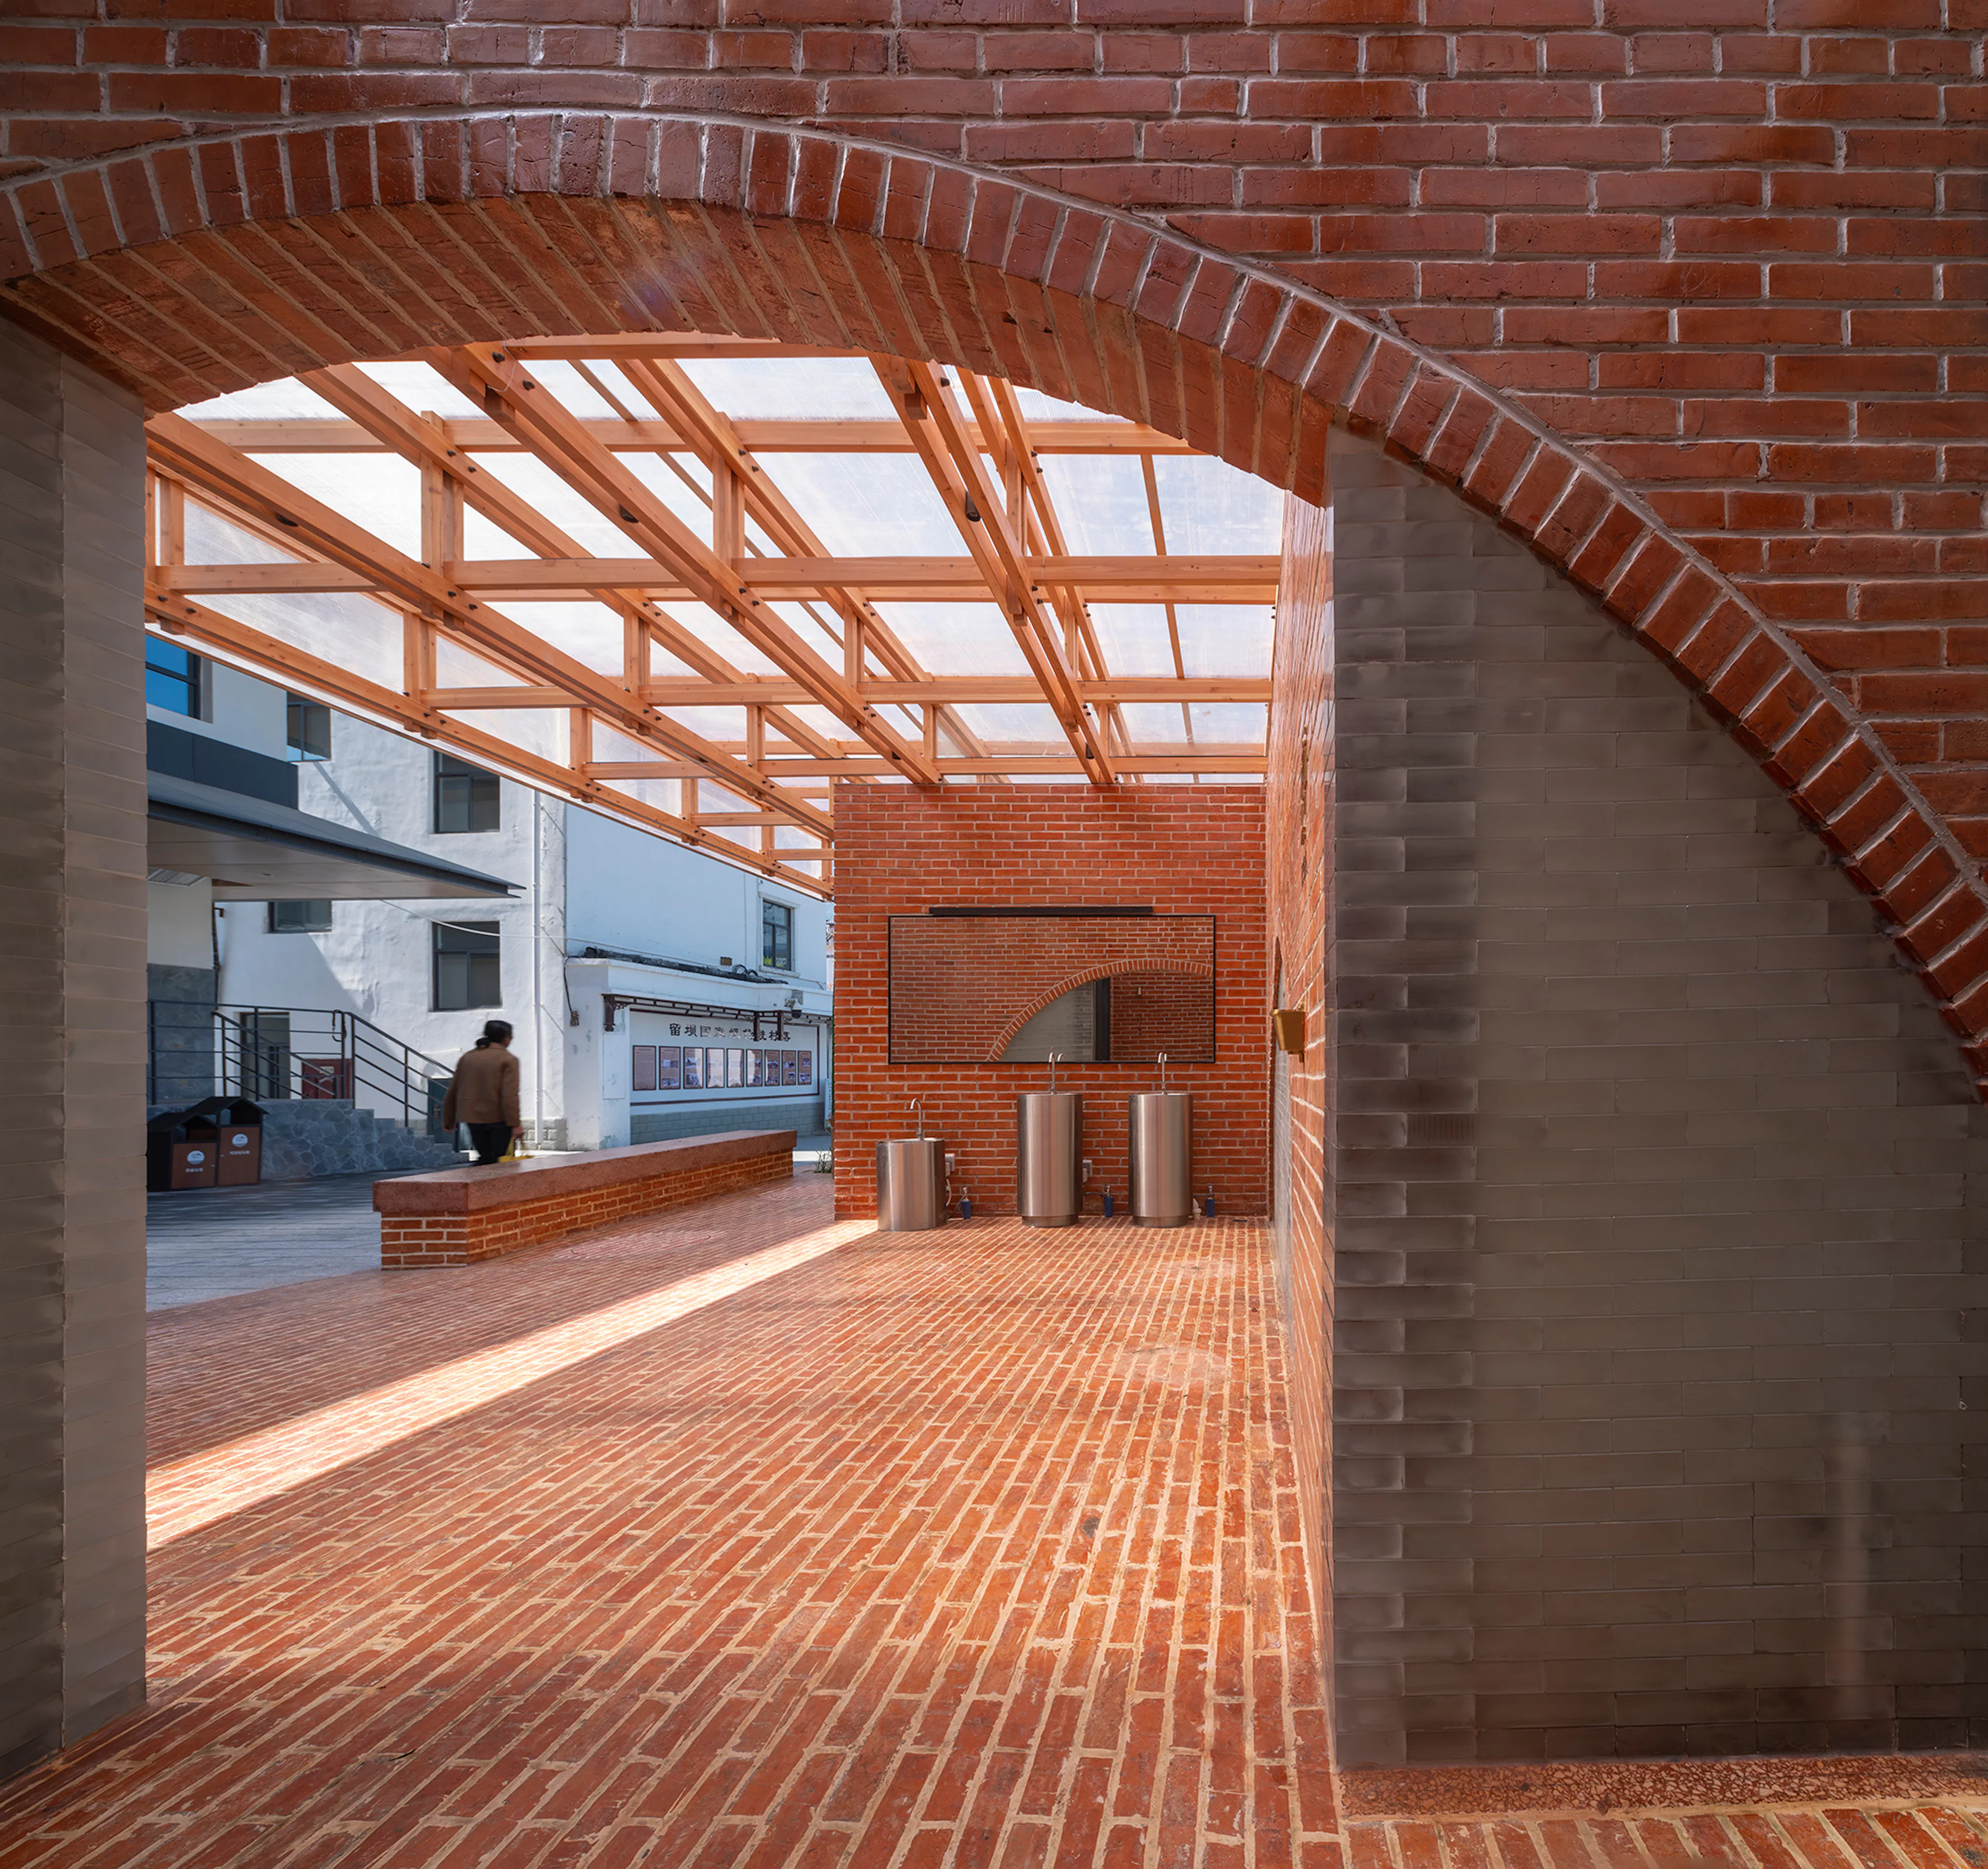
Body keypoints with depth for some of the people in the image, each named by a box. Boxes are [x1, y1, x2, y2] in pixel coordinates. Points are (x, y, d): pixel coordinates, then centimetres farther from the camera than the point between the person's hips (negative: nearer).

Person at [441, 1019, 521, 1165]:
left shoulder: (467, 1058, 10)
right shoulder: (508, 1060, -7)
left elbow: (452, 1092, 14)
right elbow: (510, 1096, -17)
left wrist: (448, 1120, 22)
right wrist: (514, 1124, -18)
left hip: (472, 1117, 5)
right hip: (498, 1118, -5)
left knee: (485, 1158, 18)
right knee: (500, 1161, 1)